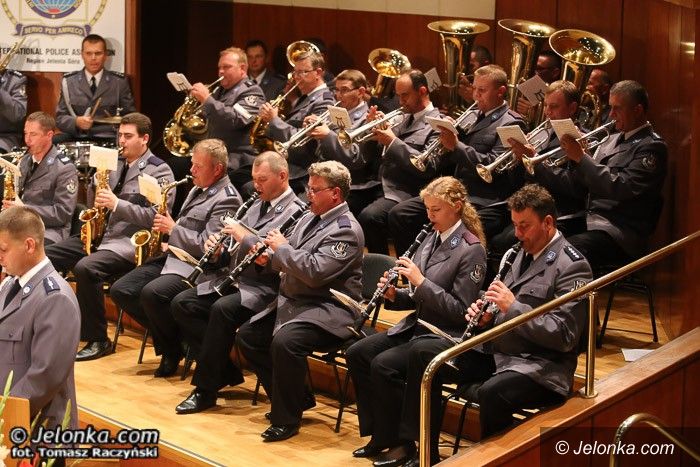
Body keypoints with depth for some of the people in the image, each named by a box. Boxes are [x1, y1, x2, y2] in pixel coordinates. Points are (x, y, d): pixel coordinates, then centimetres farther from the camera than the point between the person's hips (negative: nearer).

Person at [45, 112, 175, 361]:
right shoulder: (116, 165, 17)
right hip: (100, 234, 8)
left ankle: (98, 340, -20)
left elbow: (156, 217, -14)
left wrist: (117, 204, -20)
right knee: (43, 256, -7)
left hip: (129, 243, -8)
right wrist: (97, 181, 1)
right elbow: (96, 200, 22)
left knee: (85, 268, -34)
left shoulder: (160, 172, -5)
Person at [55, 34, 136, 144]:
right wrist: (76, 122, -13)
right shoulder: (68, 81, 10)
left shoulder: (120, 81, 7)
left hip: (108, 139, 0)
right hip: (77, 138, 0)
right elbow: (60, 118, 8)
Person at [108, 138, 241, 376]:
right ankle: (164, 335, 3)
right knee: (120, 290, -4)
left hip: (195, 267, -10)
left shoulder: (227, 199, -12)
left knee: (152, 293, -34)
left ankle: (174, 350, -10)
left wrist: (173, 229, -10)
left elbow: (206, 246, -19)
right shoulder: (197, 190, 19)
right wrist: (168, 241, 10)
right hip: (172, 257, 10)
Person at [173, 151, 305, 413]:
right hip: (234, 279, 9)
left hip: (264, 289, -9)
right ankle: (226, 370, -3)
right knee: (181, 304, -8)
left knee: (222, 309, -34)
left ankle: (205, 389, -21)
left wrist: (244, 237, -18)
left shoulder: (296, 213, -8)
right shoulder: (257, 206, 21)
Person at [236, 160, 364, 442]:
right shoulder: (310, 218, 14)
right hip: (293, 301, 10)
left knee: (284, 342, -33)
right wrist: (270, 258, 0)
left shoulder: (346, 230, -16)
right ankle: (297, 397, 15)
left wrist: (282, 247, -15)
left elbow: (315, 272, -27)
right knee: (247, 336, 6)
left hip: (328, 310, -10)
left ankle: (287, 418, -16)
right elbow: (290, 262, 22)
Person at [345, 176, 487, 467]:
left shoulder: (471, 250, -13)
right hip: (416, 326, 9)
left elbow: (461, 310, -17)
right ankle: (379, 434, 3)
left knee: (384, 365, -26)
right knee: (356, 354, -5)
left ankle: (401, 443, -9)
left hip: (446, 336, -9)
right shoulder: (431, 240, 11)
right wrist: (394, 295, -5)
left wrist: (420, 281, -22)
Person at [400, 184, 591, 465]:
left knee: (491, 392, -37)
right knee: (421, 358, 0)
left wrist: (513, 306, -22)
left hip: (540, 366, -9)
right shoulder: (524, 253, 14)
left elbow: (564, 337, -20)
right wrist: (487, 316, -1)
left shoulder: (572, 267, -13)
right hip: (497, 349, 9)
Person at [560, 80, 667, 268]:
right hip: (589, 221, 8)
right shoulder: (614, 140, 20)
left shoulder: (652, 147, -7)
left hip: (620, 233, -8)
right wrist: (575, 155, -1)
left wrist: (581, 157, -15)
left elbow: (621, 188, -19)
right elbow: (587, 182, 19)